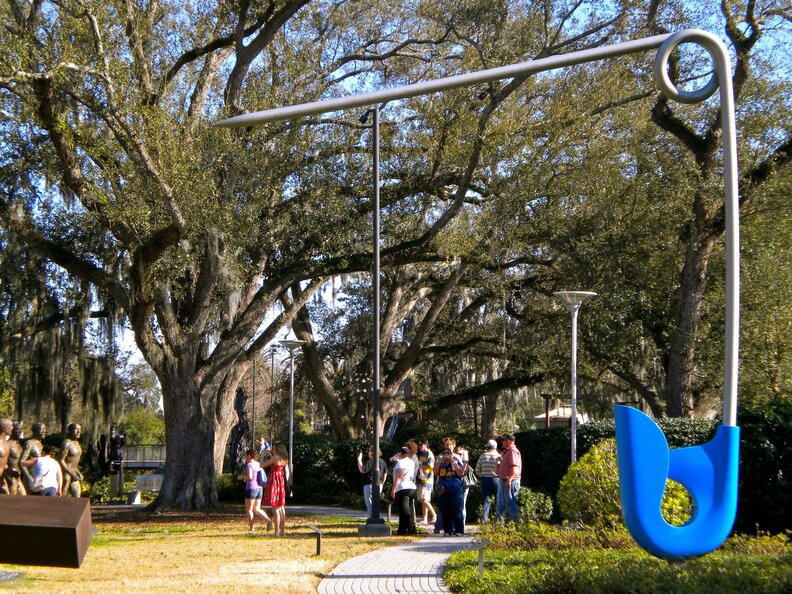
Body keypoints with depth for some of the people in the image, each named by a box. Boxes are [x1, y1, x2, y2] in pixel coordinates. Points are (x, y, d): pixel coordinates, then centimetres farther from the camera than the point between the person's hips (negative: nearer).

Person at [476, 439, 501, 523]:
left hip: (485, 479, 3)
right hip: (495, 478, -3)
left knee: (486, 500, 5)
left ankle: (483, 519, -4)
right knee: (498, 500, 8)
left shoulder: (482, 456, 3)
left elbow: (477, 470, 5)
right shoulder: (498, 456, -6)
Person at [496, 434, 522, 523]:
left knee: (511, 503, -9)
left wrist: (509, 479, -31)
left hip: (510, 482, -11)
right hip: (504, 481, 11)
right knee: (501, 503, 16)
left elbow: (514, 467, -25)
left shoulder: (512, 451, -14)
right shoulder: (507, 451, 20)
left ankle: (515, 522, -8)